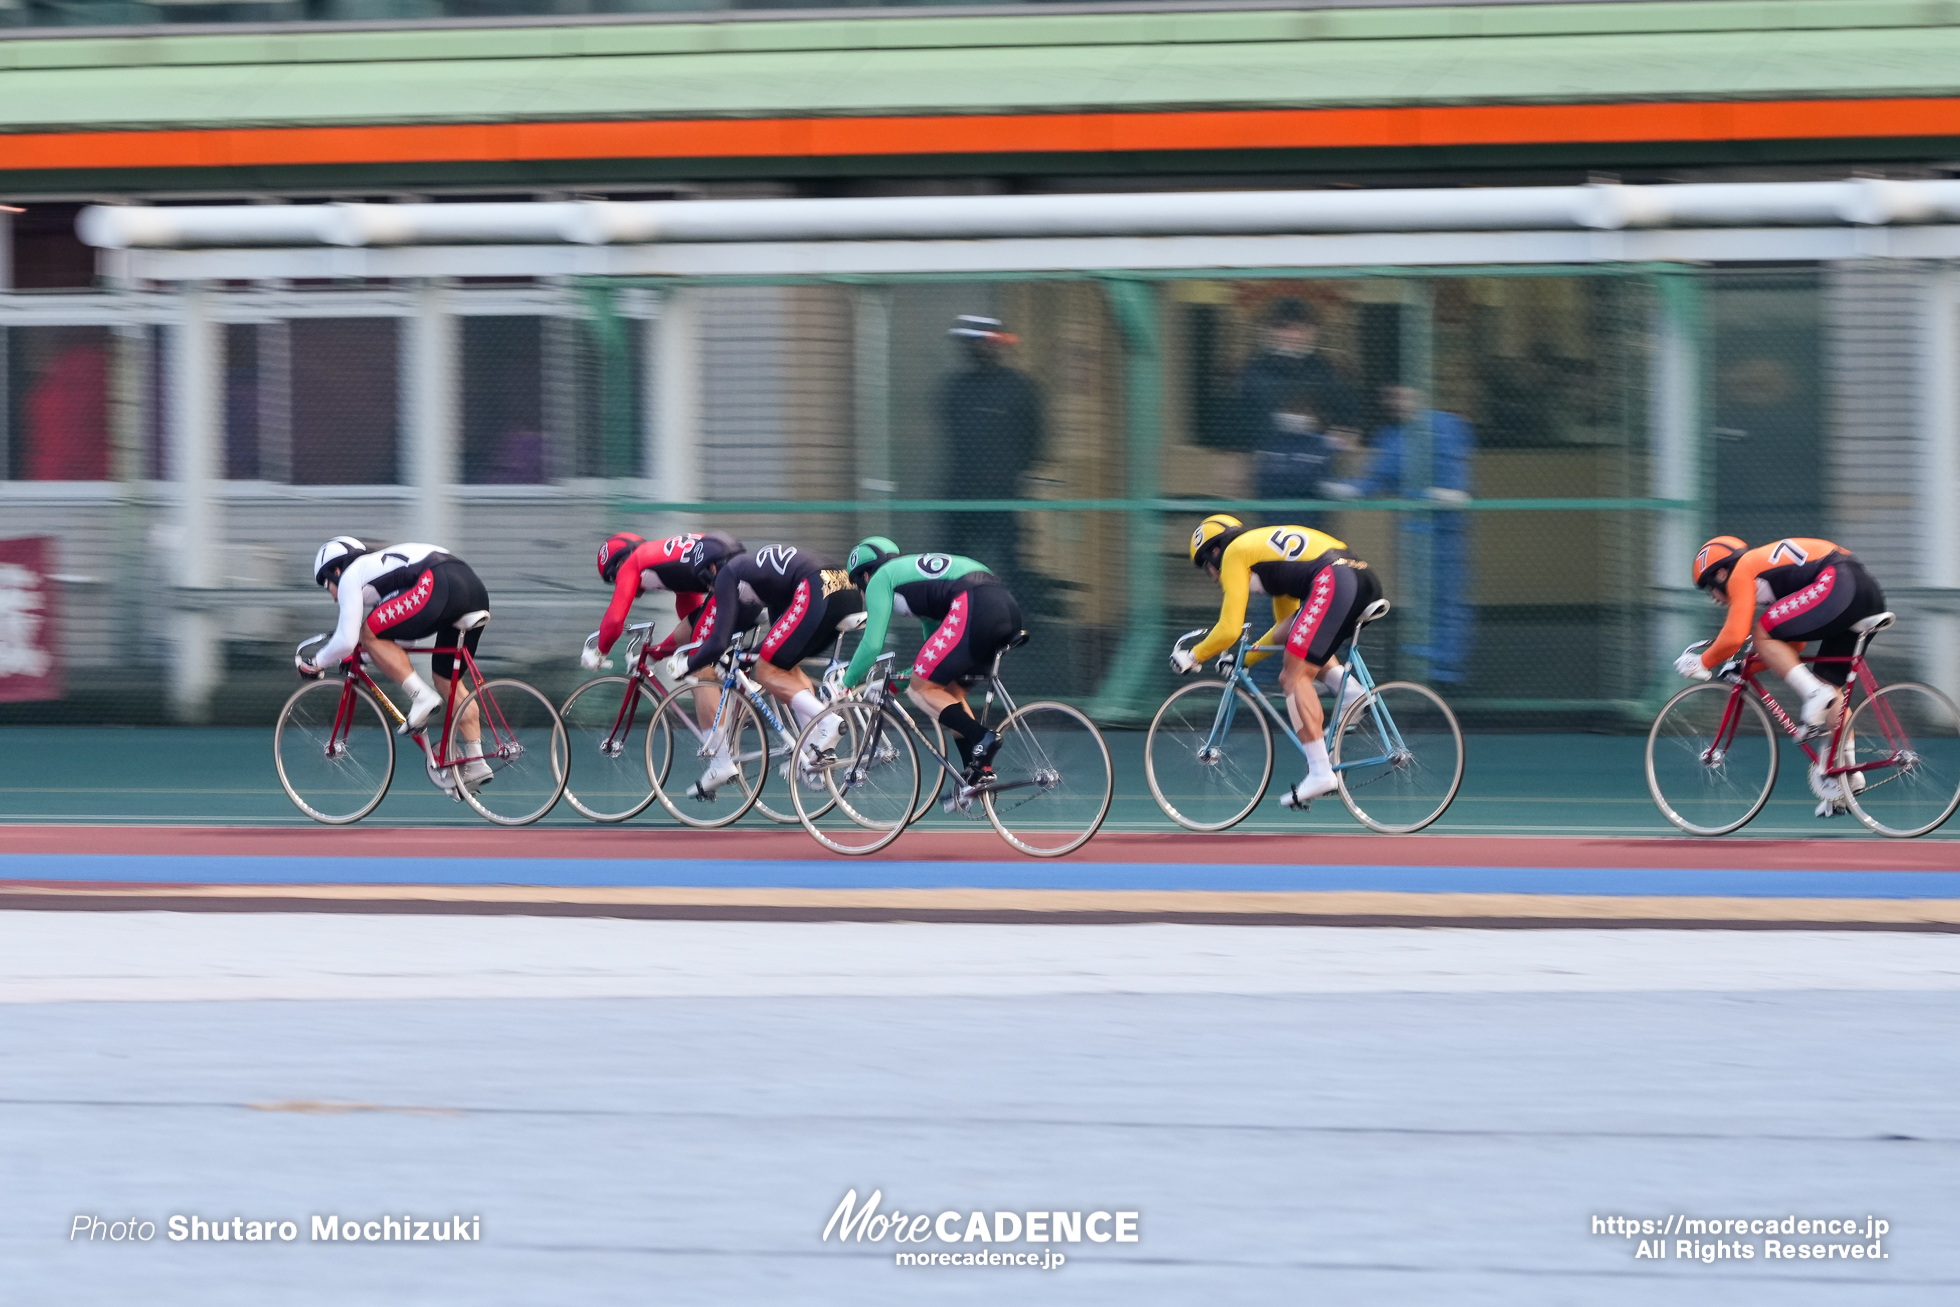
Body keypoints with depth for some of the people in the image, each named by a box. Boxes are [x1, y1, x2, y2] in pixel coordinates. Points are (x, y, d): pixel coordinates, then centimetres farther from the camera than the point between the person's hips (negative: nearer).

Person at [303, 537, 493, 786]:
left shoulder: (350, 575, 13)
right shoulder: (378, 563, 37)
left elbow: (346, 641, 6)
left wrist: (316, 664, 23)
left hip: (441, 587, -9)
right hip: (476, 591, 9)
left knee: (369, 634, 5)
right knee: (447, 681, 19)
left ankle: (422, 696, -3)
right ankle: (476, 763, 14)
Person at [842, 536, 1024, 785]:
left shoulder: (880, 579, 13)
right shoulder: (912, 567, 38)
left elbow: (872, 645, 7)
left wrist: (845, 685, 21)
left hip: (974, 610, -9)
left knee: (921, 689, 2)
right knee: (951, 690, 20)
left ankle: (981, 738, -14)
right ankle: (978, 772, 11)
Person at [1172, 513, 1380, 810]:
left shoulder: (1235, 552, 10)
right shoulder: (1266, 545, 35)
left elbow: (1229, 630, 5)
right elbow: (1286, 625, 41)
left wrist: (1192, 657, 20)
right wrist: (1244, 658, 43)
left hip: (1333, 582, -9)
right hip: (1368, 582, 9)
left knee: (1295, 677, -5)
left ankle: (1320, 772, -13)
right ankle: (1349, 691, 4)